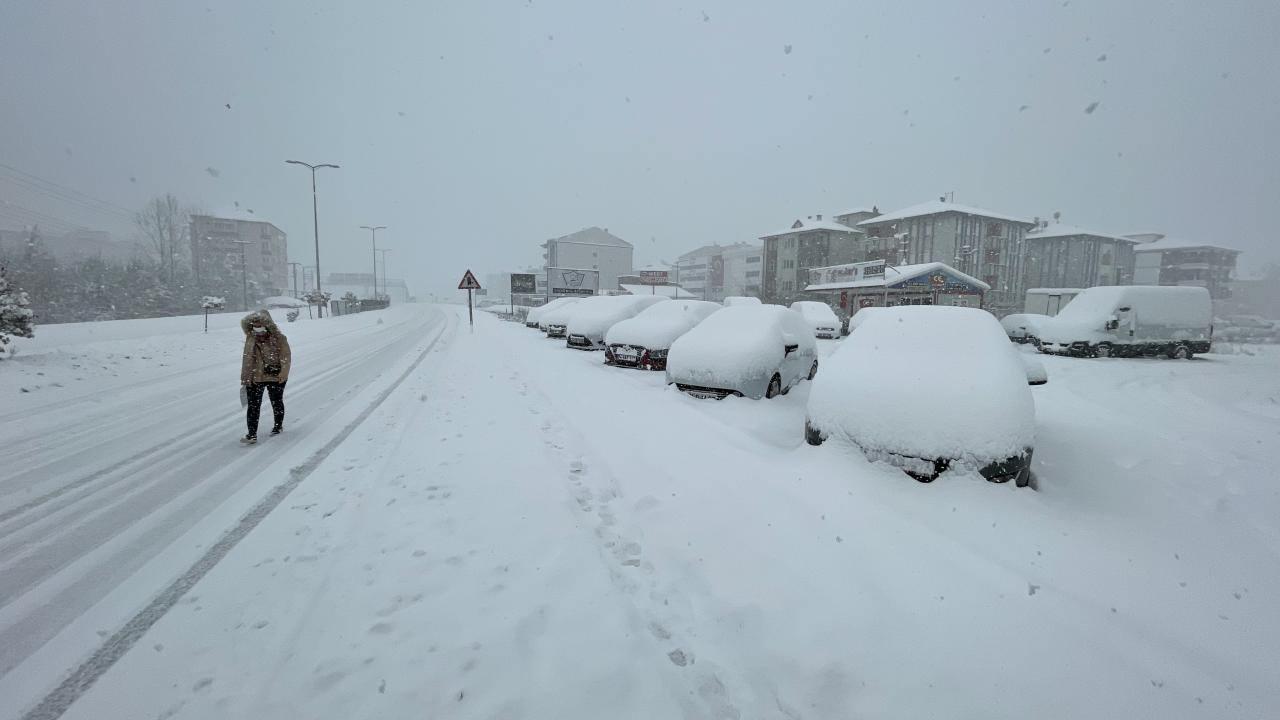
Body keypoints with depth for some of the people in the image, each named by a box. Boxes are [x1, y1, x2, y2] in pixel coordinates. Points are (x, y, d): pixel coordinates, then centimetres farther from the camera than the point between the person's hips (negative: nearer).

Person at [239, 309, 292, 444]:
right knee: (253, 405, -3)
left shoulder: (279, 338, -9)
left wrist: (283, 374, -19)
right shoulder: (251, 339, 1)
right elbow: (247, 359, 7)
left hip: (275, 377, -2)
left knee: (277, 402, 15)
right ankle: (252, 434, -1)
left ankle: (278, 426, 35)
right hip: (255, 378, 2)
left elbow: (286, 357, -12)